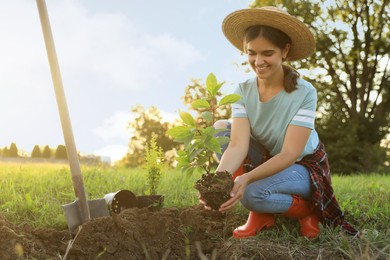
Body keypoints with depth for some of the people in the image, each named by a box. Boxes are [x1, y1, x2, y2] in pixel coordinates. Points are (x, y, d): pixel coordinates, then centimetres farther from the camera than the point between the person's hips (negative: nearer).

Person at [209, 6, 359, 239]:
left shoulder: (304, 93, -24)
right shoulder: (243, 91, -13)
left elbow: (289, 154, -29)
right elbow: (238, 145, -26)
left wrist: (246, 178, -45)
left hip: (303, 167, -5)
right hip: (264, 162, 5)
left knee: (253, 193, -34)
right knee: (220, 129, -18)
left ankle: (307, 209, -1)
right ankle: (261, 215, -11)